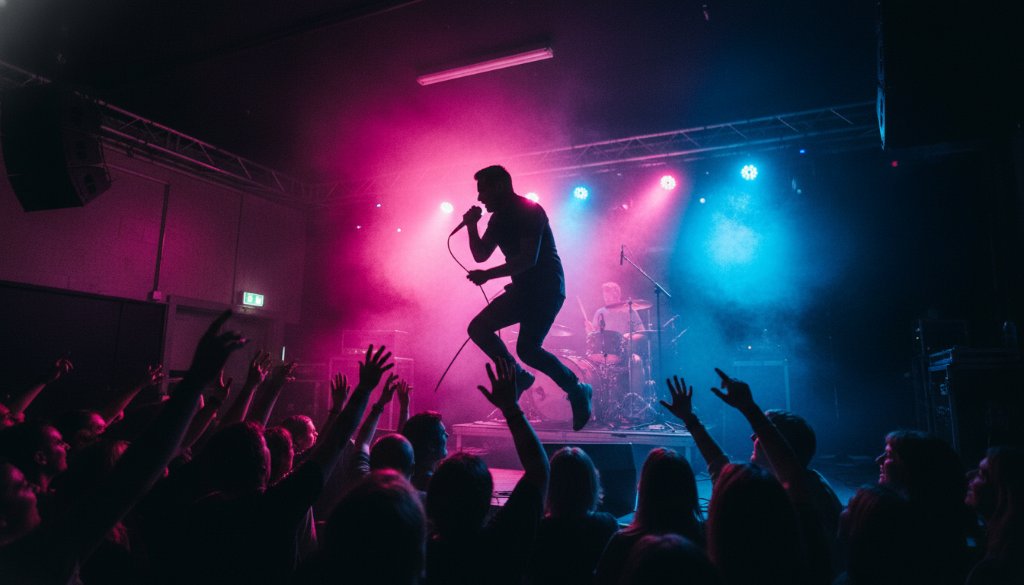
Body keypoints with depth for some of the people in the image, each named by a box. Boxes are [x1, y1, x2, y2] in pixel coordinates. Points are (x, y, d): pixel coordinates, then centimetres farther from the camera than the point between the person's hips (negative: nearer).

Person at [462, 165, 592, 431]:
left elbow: (528, 259, -25)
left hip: (547, 288, -9)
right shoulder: (498, 218, 11)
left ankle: (577, 390, -1)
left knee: (527, 348, -19)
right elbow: (480, 255, 15)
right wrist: (472, 225, 0)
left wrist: (488, 275, -26)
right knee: (478, 327, -1)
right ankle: (518, 376, 9)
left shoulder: (529, 211, -15)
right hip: (523, 288, 9)